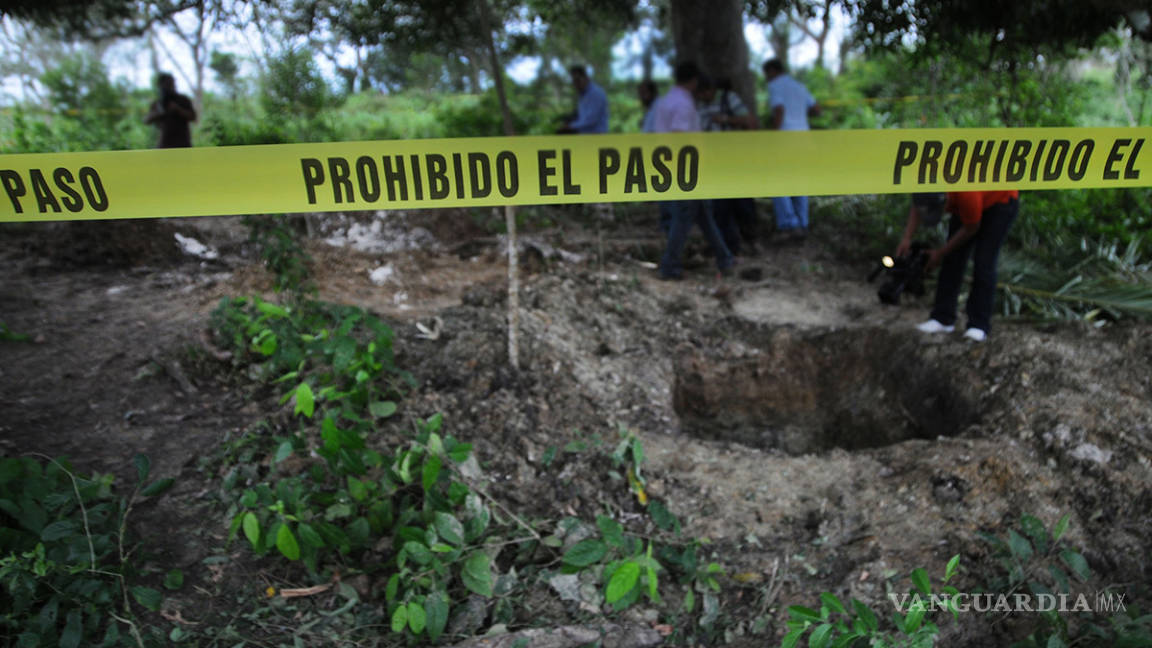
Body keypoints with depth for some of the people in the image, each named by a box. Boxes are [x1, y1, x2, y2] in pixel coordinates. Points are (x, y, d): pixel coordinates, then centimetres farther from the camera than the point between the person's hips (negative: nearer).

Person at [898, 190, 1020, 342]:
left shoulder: (966, 194, -41)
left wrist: (941, 253, -15)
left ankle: (979, 325, -9)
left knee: (983, 263, -14)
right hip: (963, 204, 6)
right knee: (952, 258, -2)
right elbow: (917, 207, -6)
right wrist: (907, 238, -17)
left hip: (1002, 201, -6)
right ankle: (943, 318, 2)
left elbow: (971, 228, -23)